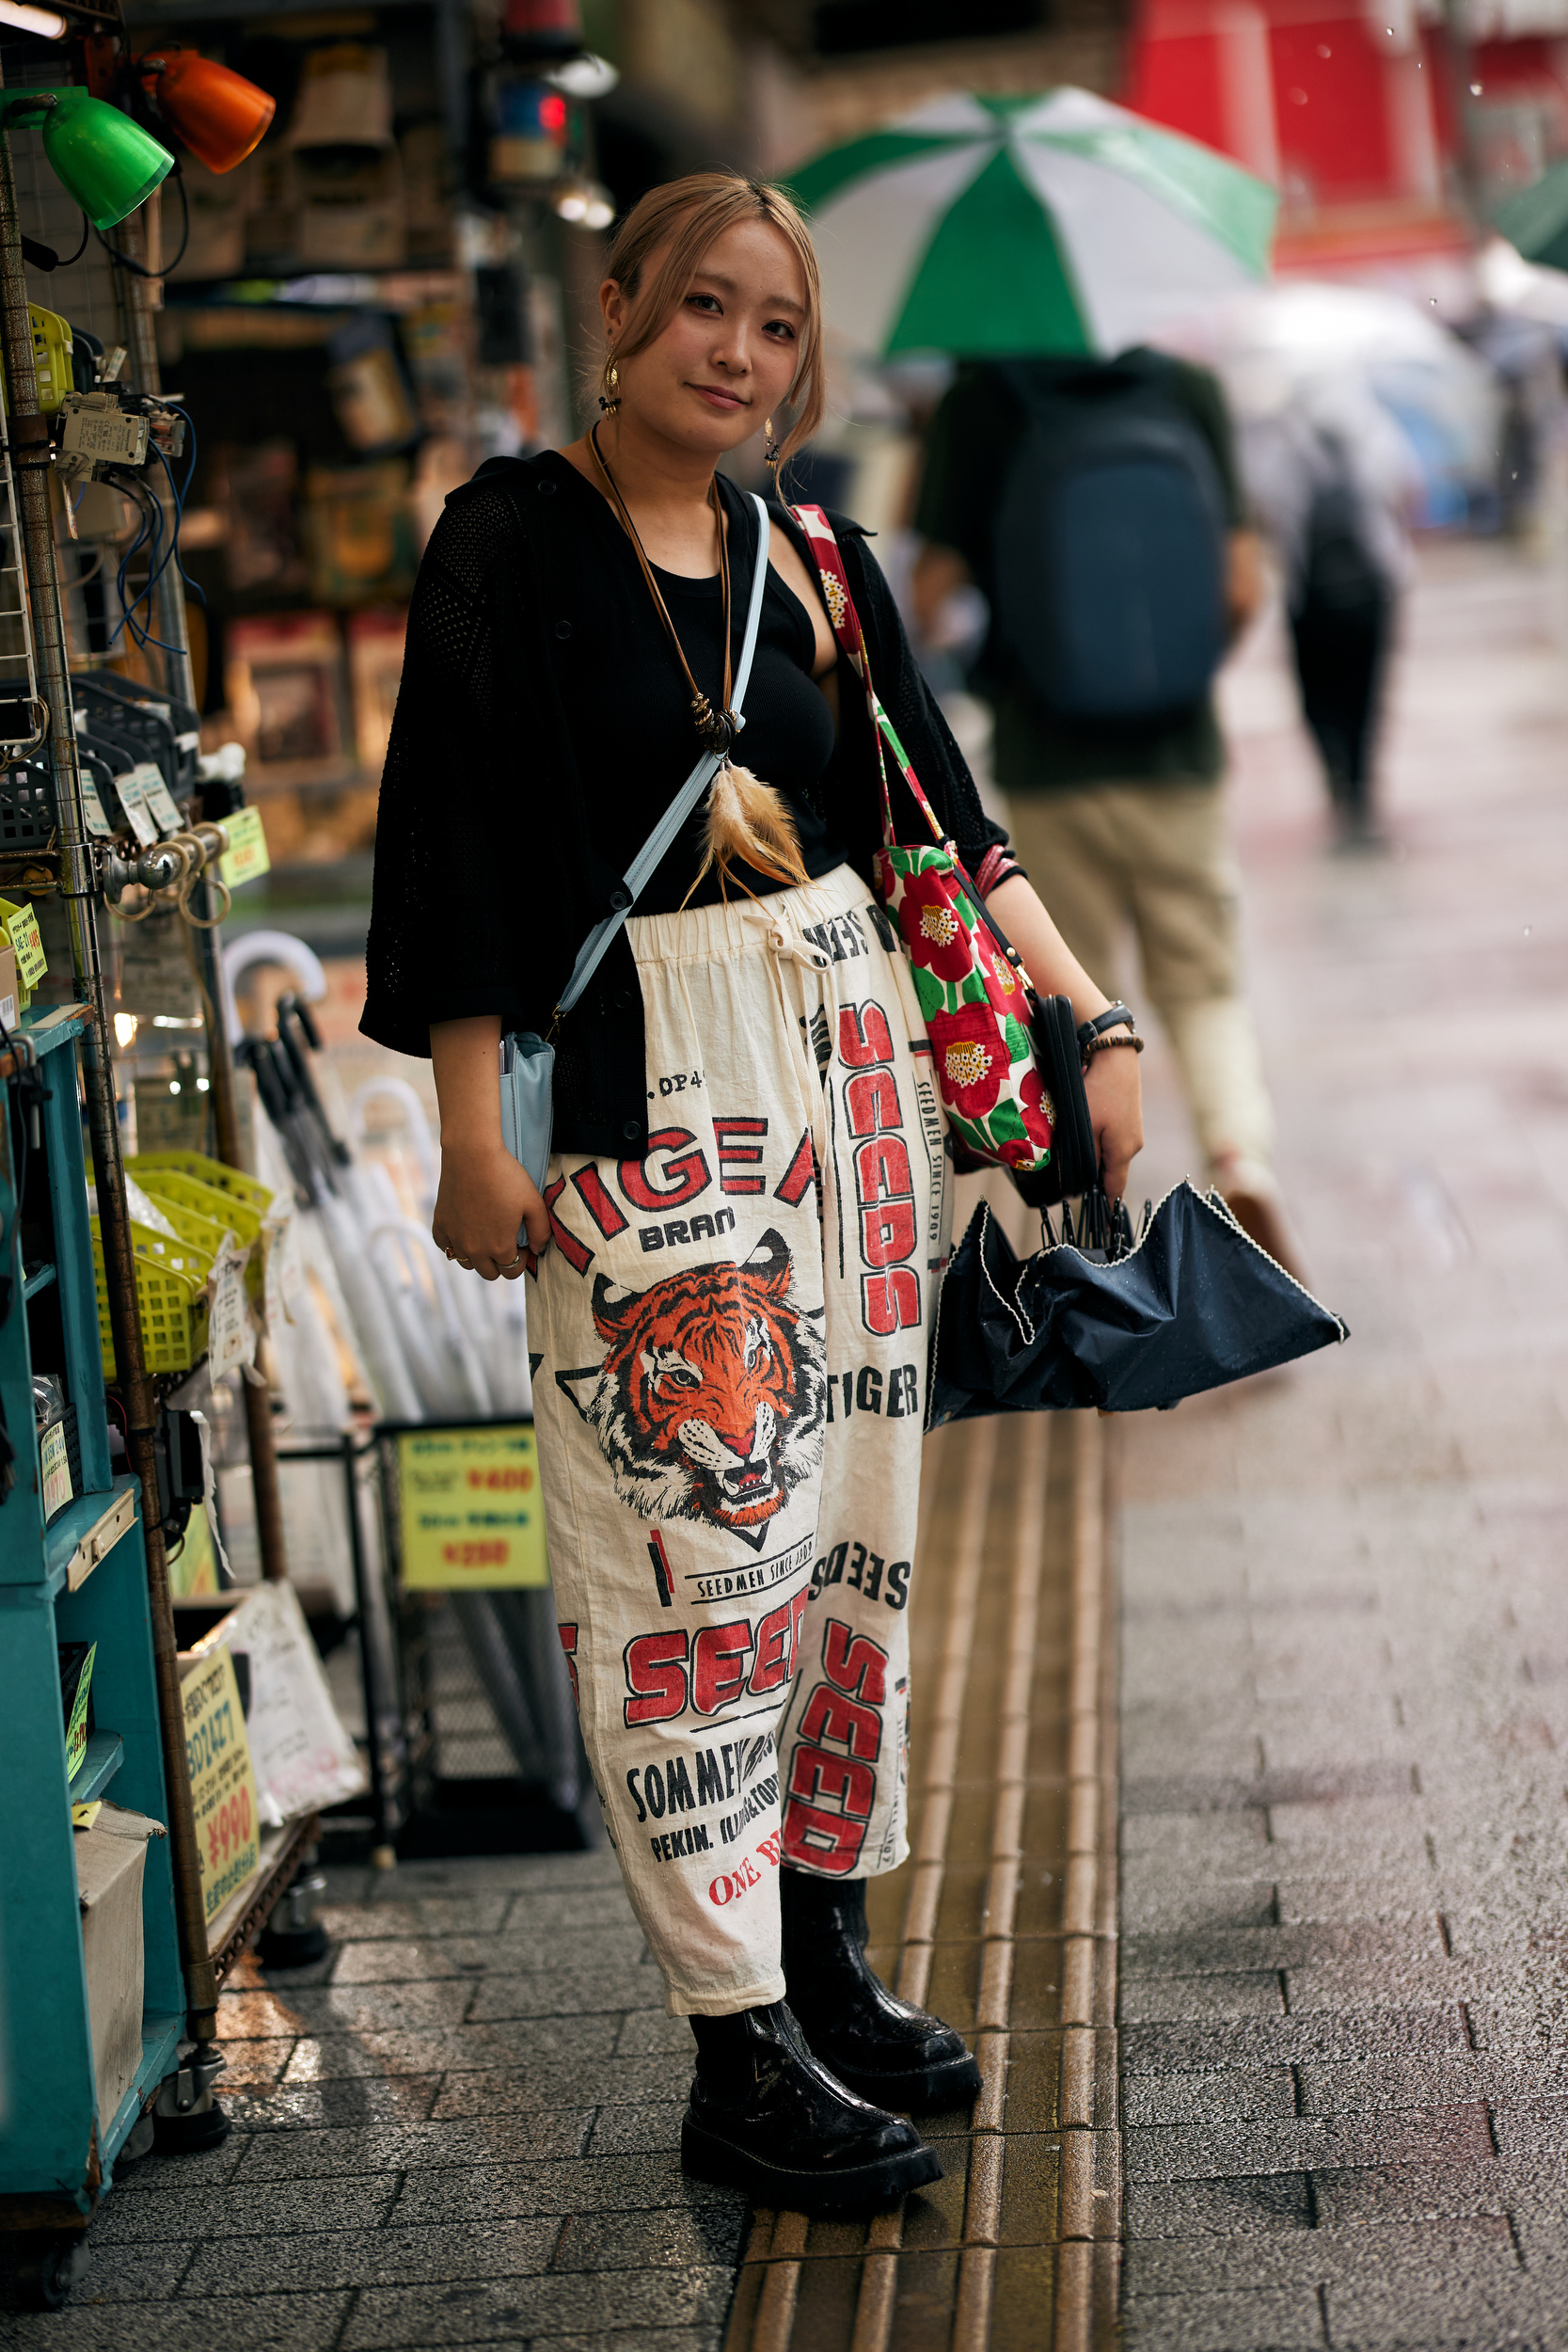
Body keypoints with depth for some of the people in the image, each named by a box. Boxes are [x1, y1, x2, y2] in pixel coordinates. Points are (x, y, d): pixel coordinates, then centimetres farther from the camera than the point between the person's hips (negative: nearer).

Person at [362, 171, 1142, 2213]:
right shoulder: (513, 540, -4)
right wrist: (470, 1137, -12)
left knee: (854, 1512, 8)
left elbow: (940, 820, 14)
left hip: (853, 1059, 6)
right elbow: (455, 841, -7)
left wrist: (1089, 1021, 5)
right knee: (701, 1544, -7)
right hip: (641, 1094, -6)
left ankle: (825, 1954, 21)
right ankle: (740, 2061, -2)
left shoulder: (816, 565, 12)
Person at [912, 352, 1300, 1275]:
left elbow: (936, 586, -9)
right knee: (1206, 984, 12)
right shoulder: (1190, 388, -1)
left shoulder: (981, 399, -7)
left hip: (1046, 753, -1)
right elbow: (1245, 584, -3)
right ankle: (1246, 1159, -10)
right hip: (1177, 748, 1)